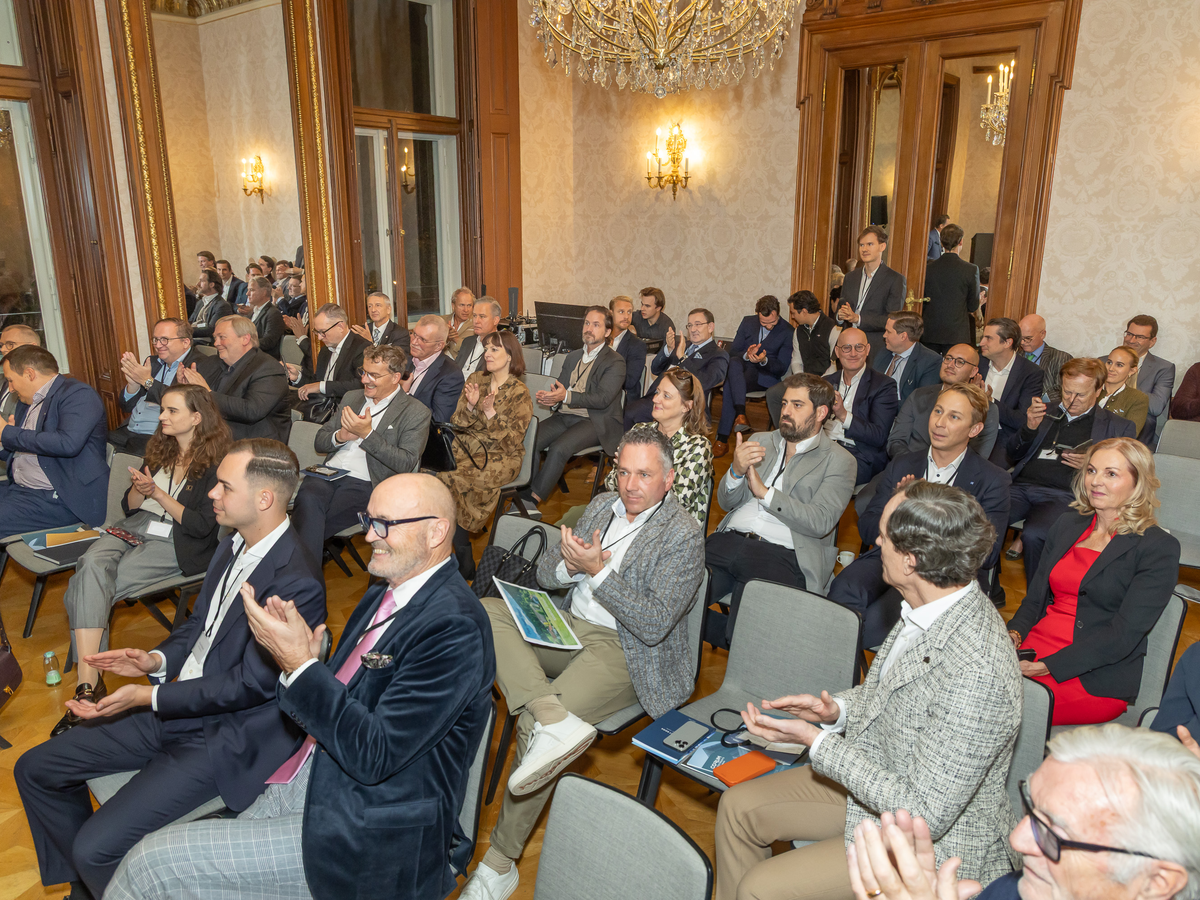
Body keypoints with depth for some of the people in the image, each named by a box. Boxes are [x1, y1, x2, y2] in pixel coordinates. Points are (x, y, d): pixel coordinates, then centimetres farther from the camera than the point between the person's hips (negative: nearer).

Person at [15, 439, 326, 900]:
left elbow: (251, 684, -22)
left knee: (97, 847, -17)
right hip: (177, 706, 9)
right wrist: (157, 660, -4)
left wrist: (150, 697, -17)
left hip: (228, 736, -9)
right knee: (36, 769, 14)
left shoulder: (297, 582, -27)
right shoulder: (233, 547, 3)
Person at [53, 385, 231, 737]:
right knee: (91, 564, -28)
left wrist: (158, 493, -11)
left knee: (87, 588, -24)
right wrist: (139, 489, -5)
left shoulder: (217, 463, -5)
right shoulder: (159, 450, 17)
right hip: (135, 528, 6)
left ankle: (87, 683, -19)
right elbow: (129, 507, 18)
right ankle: (88, 682, -33)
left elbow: (202, 526, -10)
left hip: (176, 545, -6)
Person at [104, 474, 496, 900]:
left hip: (363, 839, -8)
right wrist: (300, 659, -8)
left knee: (154, 864, -6)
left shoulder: (454, 627, -23)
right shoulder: (384, 596, 7)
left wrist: (299, 663, -22)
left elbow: (374, 756, -24)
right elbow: (334, 703, 12)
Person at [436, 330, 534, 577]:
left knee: (450, 481, -29)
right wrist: (470, 406, -9)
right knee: (431, 471, -24)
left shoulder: (520, 394, -5)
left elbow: (512, 441, -11)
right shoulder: (476, 379, 11)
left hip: (500, 459, -5)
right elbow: (457, 423, 10)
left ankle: (464, 564, -13)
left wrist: (490, 413, -19)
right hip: (466, 449, 5)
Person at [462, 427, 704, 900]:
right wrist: (571, 564, -11)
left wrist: (598, 570, -21)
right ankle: (554, 717, -33)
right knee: (483, 612, -17)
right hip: (572, 629, 7)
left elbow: (654, 624, -18)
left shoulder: (683, 534, -10)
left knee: (532, 722, -25)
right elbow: (546, 572, 13)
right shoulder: (602, 506, 12)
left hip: (627, 652, -7)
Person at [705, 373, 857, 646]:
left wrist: (765, 493, -14)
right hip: (730, 539, 5)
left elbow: (821, 522, -9)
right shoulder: (760, 441, 22)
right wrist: (736, 471, -6)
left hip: (781, 554, -5)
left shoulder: (839, 461, 6)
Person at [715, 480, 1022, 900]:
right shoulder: (931, 609, -8)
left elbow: (923, 813, -29)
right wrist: (838, 709, -9)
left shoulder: (976, 676, -36)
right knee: (738, 806, 8)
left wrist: (817, 742, -26)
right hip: (874, 777, 8)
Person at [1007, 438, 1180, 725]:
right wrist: (1014, 634, -5)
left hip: (1095, 679, -5)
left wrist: (1047, 666, -21)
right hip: (1032, 650, 5)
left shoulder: (1159, 548, -2)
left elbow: (1124, 634, -12)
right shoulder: (1068, 523, 17)